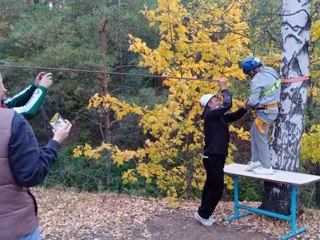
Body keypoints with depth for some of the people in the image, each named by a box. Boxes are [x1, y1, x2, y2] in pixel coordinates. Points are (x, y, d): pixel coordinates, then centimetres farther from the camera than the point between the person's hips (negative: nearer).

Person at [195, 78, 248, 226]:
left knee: (210, 187, 15)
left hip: (215, 157, 10)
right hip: (213, 158, -10)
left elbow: (234, 116, 18)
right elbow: (228, 104, -23)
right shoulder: (210, 114, -14)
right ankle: (202, 214, 6)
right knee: (217, 189, -5)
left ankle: (203, 213, 24)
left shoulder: (218, 116, 15)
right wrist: (223, 88, -12)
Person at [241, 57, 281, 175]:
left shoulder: (257, 79, -21)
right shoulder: (271, 71, 7)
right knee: (254, 134, 20)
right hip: (273, 107, 10)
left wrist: (247, 102, -1)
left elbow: (253, 101, -24)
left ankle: (267, 167, 10)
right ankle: (255, 161, 26)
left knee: (260, 139, 1)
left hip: (265, 112, -10)